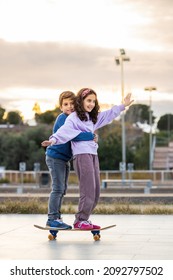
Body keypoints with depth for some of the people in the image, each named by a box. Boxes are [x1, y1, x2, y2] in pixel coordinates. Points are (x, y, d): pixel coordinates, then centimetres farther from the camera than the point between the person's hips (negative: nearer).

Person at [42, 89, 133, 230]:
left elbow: (109, 114, 32)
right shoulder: (74, 117, -5)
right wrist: (53, 140, -37)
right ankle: (80, 221, -3)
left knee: (96, 192, 7)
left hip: (93, 155, 9)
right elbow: (65, 130, -20)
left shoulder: (93, 117, 20)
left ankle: (84, 219, 14)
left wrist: (123, 106, 35)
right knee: (88, 190, -11)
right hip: (81, 155, -9)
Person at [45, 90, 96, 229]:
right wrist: (91, 136, -27)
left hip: (65, 159, 10)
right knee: (58, 188, -10)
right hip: (55, 157, -10)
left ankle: (57, 217, 20)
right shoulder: (62, 119, -18)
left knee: (62, 189, 13)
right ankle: (52, 218, -6)